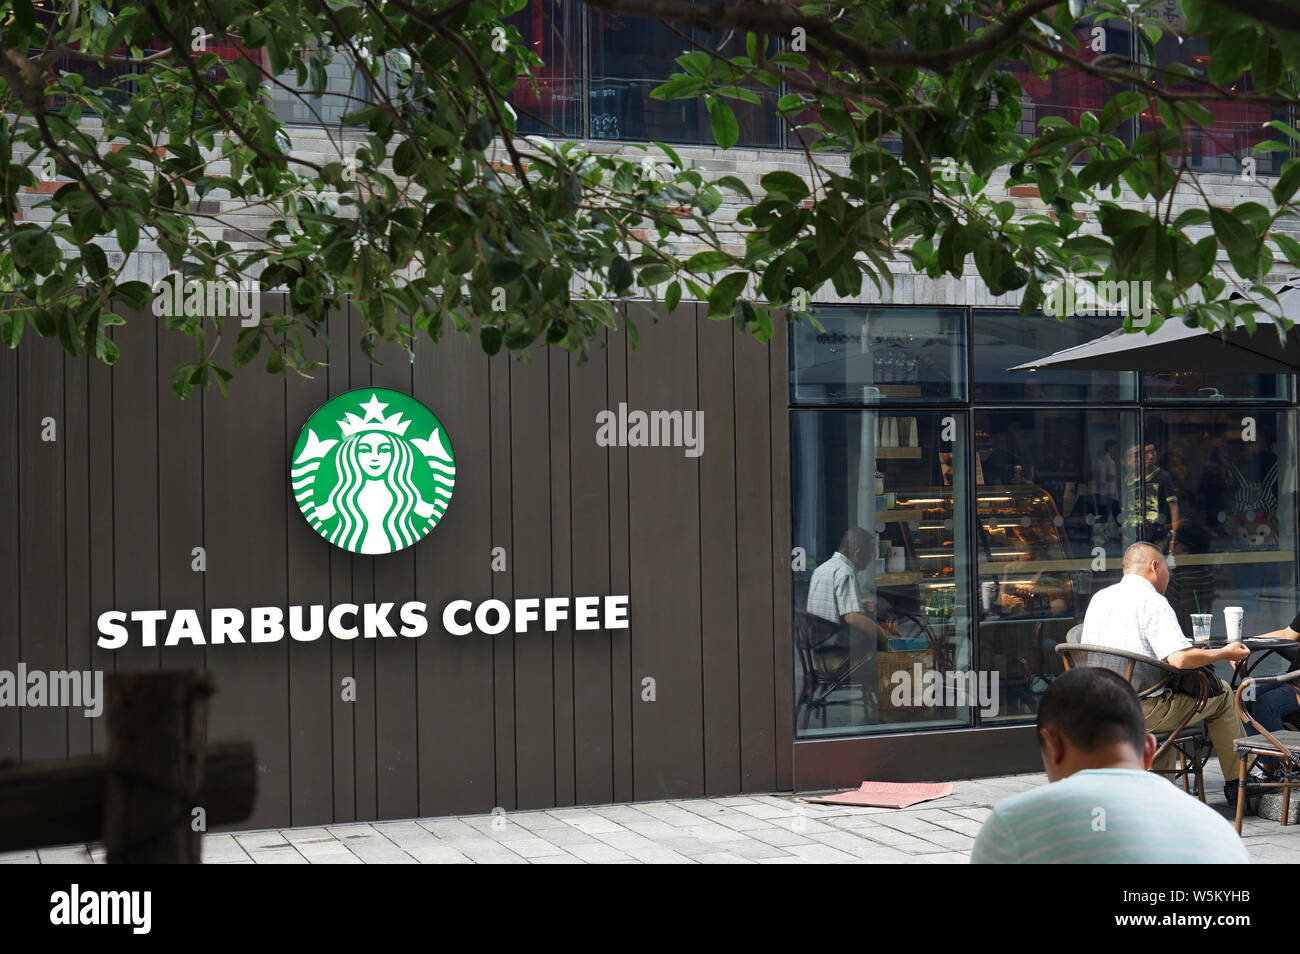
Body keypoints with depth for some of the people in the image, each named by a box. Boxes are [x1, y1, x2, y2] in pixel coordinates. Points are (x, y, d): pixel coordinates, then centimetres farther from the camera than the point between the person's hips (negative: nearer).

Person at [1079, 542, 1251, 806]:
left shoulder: (1099, 597, 12)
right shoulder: (1152, 601, -12)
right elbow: (1180, 658, -23)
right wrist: (1225, 653, -7)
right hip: (1141, 712, -8)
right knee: (1220, 692, 10)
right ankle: (1236, 783, 20)